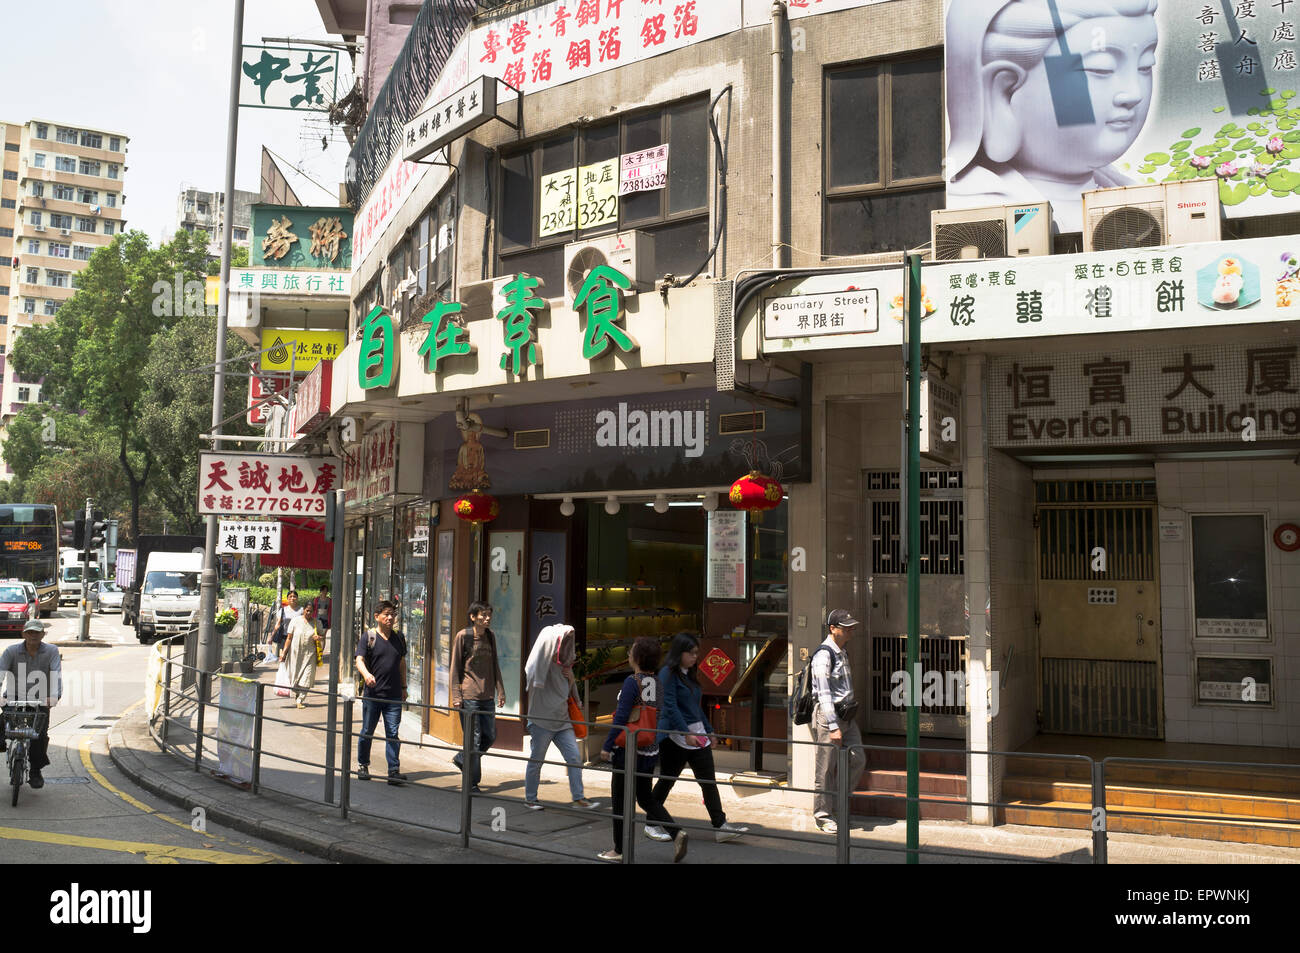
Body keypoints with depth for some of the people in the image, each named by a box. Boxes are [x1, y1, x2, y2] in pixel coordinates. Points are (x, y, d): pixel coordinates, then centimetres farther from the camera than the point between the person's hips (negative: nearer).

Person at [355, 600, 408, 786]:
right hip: (372, 694, -2)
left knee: (393, 733, -2)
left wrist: (404, 687, 19)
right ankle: (362, 765, 28)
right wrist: (366, 674, -31)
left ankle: (394, 771, -2)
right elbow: (359, 660, -10)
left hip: (394, 695, 2)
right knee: (367, 732, 10)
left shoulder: (398, 637, 11)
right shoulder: (368, 636, -2)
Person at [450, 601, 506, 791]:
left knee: (490, 736, 9)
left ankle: (461, 759, 32)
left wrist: (500, 691, 12)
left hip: (487, 696, 6)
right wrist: (456, 695, -9)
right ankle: (472, 783, 8)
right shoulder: (463, 636, -4)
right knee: (474, 739, -3)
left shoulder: (490, 637, 12)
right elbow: (455, 667, -3)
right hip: (469, 696, -6)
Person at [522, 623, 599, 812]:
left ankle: (578, 797, 7)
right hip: (542, 721, -7)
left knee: (575, 758, 1)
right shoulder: (542, 663, -10)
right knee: (536, 760, 5)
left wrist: (571, 678, 6)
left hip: (562, 720, 7)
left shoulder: (564, 665, 12)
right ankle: (530, 798, 19)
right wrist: (564, 633, -29)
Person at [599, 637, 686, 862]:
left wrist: (607, 746, -12)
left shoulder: (632, 682, -16)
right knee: (646, 798, 17)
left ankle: (619, 850, 14)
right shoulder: (657, 683, 5)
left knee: (620, 800, 7)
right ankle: (676, 833, 0)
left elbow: (621, 718, -18)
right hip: (650, 751, 7)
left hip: (629, 750, -7)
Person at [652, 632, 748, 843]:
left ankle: (721, 826, 2)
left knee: (709, 782, 2)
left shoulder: (690, 675, 14)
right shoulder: (668, 674, -11)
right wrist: (686, 733, -24)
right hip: (675, 737, -8)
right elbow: (670, 707, -18)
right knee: (666, 780, 4)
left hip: (697, 735, 8)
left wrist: (709, 731, 21)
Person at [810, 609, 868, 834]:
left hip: (846, 715, 9)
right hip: (828, 715, -9)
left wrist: (844, 721, 19)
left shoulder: (842, 653, 14)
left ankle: (836, 800, 22)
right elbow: (824, 694, -20)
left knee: (858, 759, 6)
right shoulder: (823, 655, -15)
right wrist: (833, 727, -23)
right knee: (825, 769, -1)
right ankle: (823, 816, 10)